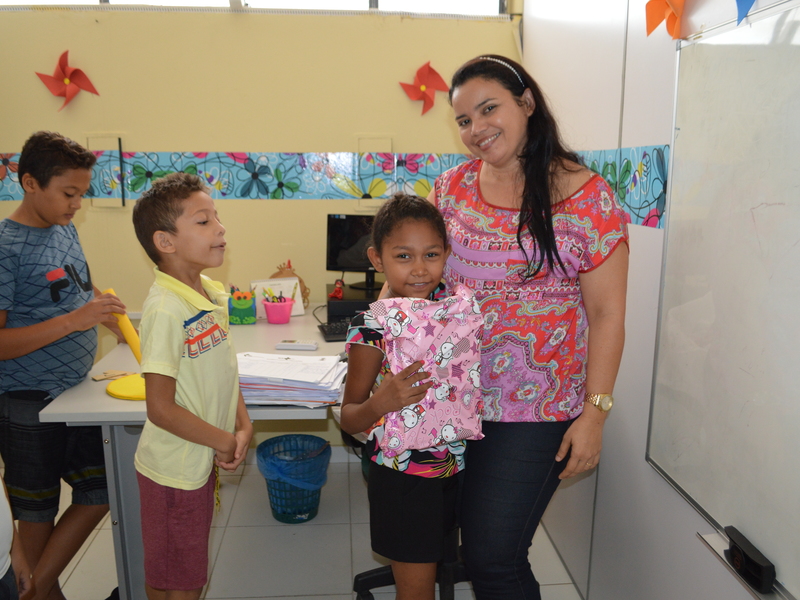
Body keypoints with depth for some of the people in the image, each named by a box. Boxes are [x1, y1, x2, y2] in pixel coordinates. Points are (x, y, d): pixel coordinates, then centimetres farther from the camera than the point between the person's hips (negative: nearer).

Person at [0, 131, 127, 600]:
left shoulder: (66, 229, 6)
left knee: (100, 493, 13)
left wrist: (123, 328, 11)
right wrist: (74, 320, -29)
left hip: (78, 394, 7)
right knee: (39, 518, 8)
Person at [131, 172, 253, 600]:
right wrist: (224, 441, -13)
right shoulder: (165, 310, -25)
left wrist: (243, 427, -2)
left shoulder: (214, 294, 1)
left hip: (204, 460, 7)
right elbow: (161, 409, -23)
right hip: (175, 469, -7)